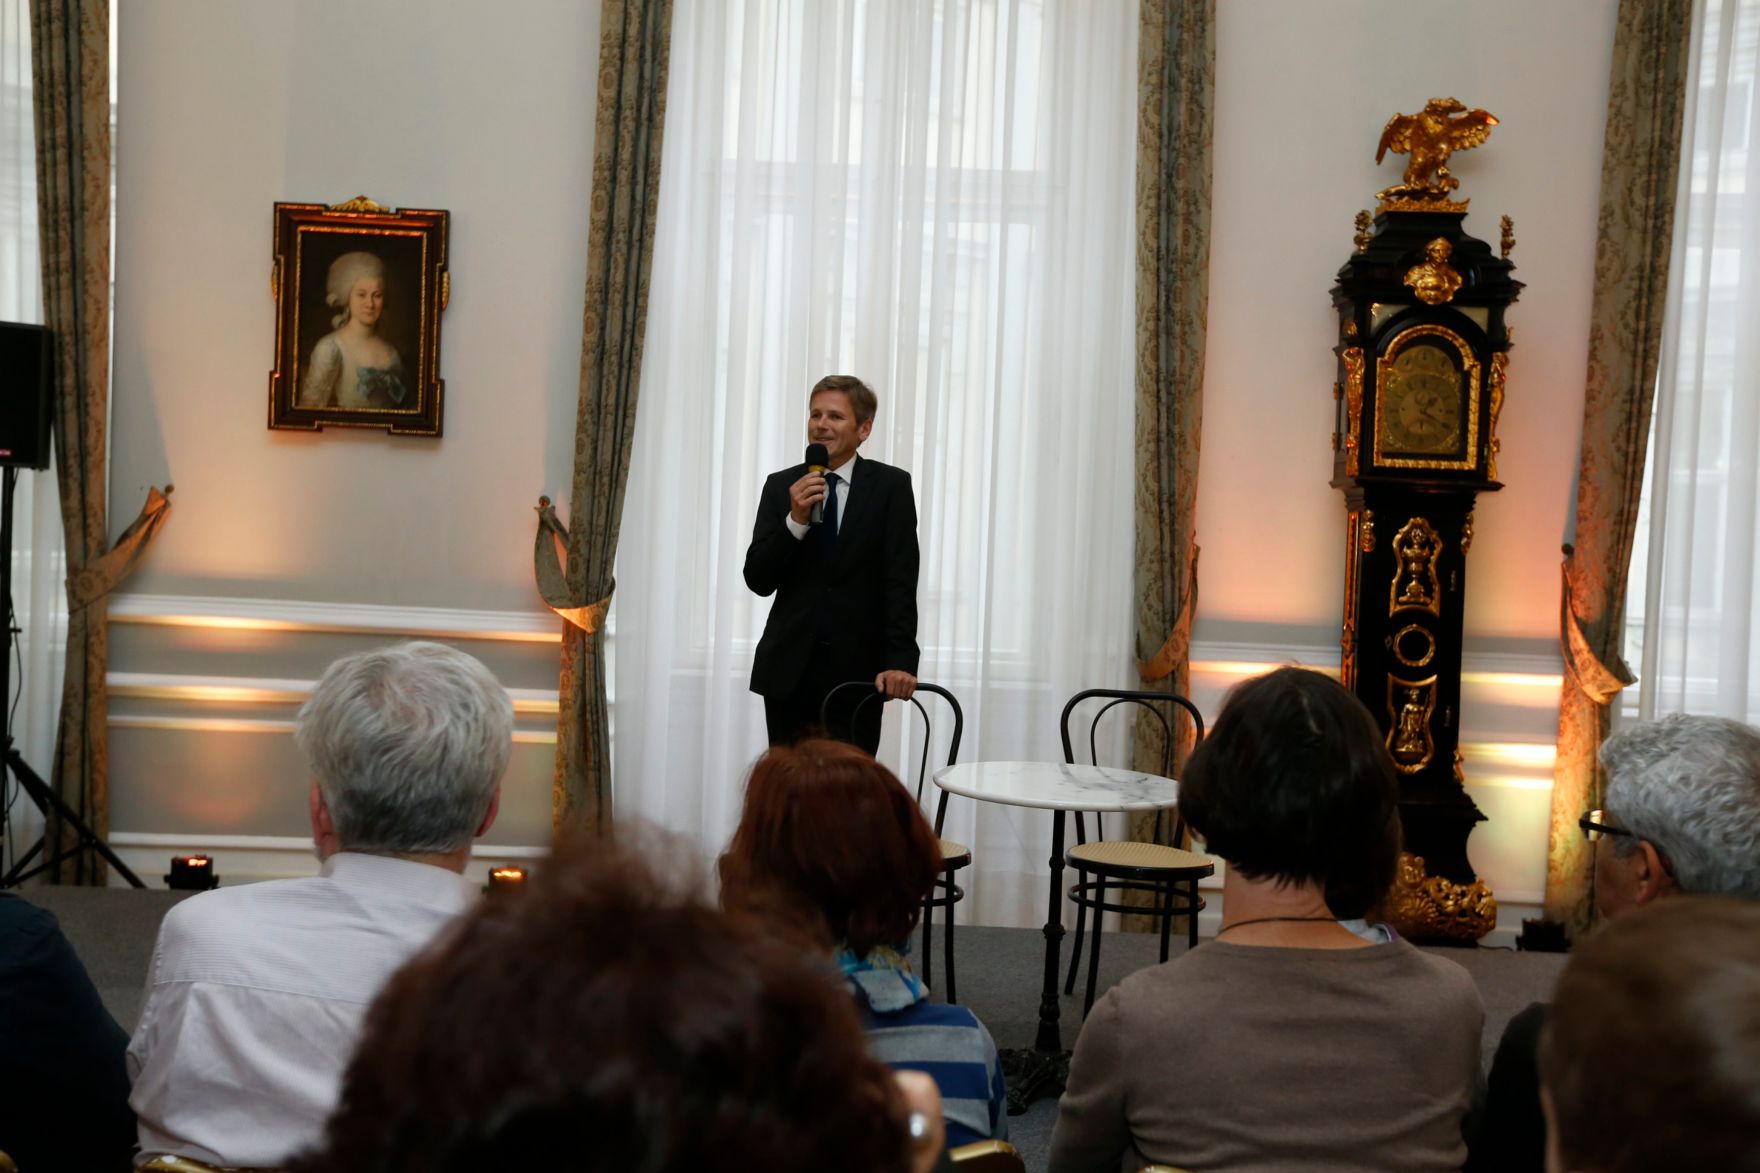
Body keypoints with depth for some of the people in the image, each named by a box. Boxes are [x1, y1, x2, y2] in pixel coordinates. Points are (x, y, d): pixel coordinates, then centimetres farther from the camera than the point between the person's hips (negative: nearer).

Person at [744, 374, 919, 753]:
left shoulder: (890, 486, -1)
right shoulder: (781, 486, 5)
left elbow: (900, 582, -8)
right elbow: (758, 580, 0)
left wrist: (901, 660, -19)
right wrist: (796, 520, -15)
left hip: (858, 670, -2)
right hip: (788, 669, 2)